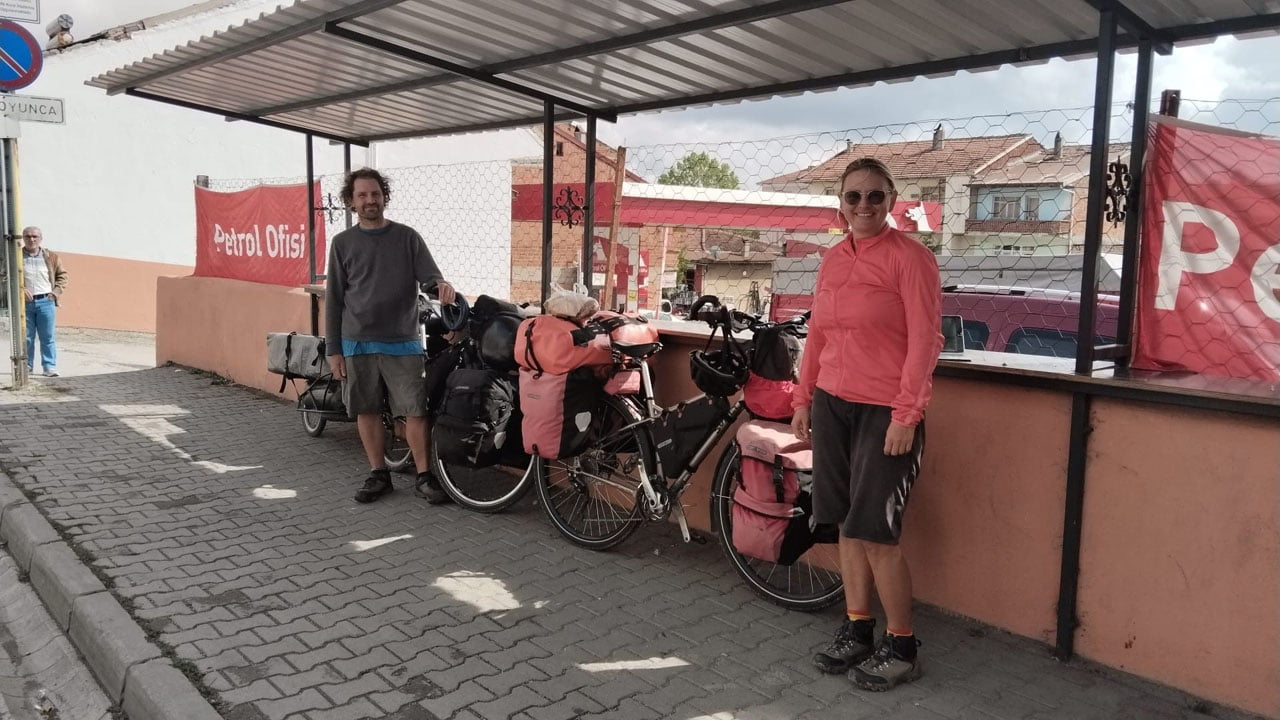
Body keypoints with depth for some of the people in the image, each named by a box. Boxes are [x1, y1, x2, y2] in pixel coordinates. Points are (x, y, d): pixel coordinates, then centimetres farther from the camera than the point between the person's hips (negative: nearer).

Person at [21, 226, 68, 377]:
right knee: (26, 338, 7)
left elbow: (62, 275, 12)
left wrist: (56, 293, 0)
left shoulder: (51, 257, 7)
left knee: (48, 337, 1)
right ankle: (26, 366, 17)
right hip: (24, 302, 0)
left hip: (46, 302, 0)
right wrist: (21, 290, -13)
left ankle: (50, 367, 4)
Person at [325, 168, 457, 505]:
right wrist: (333, 350, 3)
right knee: (367, 410, 7)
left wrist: (442, 284, -28)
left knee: (415, 410, -4)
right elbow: (333, 300, 7)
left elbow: (428, 276, -2)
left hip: (403, 342, -1)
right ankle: (378, 474, 20)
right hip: (357, 344, 1)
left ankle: (424, 475, 8)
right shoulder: (342, 243, 5)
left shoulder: (407, 237, 3)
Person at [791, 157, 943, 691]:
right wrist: (803, 399, 14)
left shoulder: (911, 257, -8)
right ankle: (857, 631, 27)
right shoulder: (833, 259, 11)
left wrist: (906, 416, -17)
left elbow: (925, 341, -12)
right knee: (846, 525, 12)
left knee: (875, 533, -4)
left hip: (885, 411, -6)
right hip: (832, 405, 6)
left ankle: (902, 649, 14)